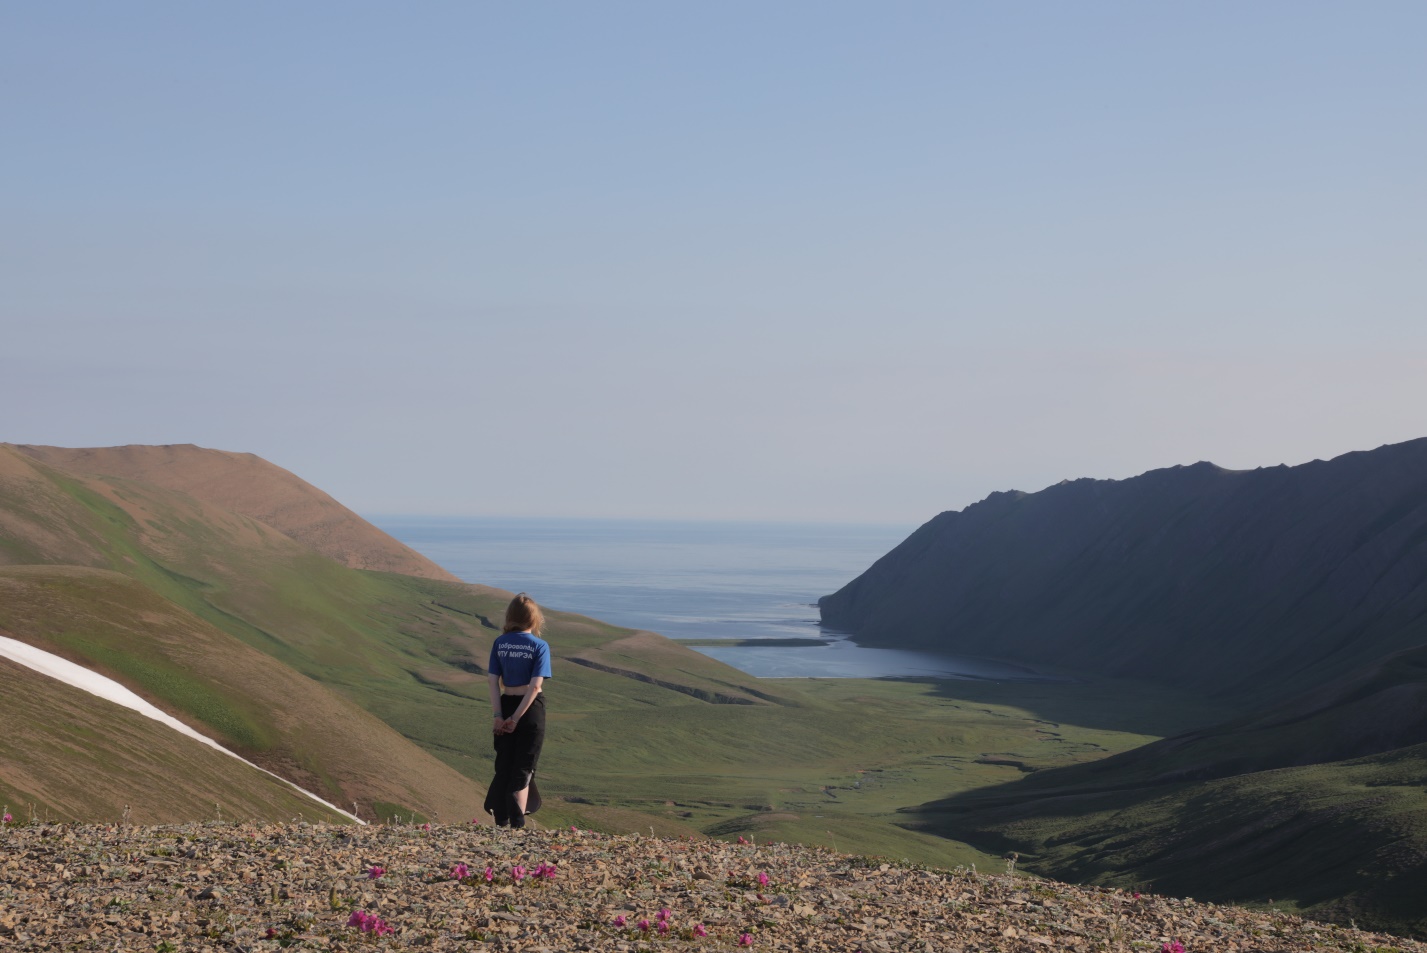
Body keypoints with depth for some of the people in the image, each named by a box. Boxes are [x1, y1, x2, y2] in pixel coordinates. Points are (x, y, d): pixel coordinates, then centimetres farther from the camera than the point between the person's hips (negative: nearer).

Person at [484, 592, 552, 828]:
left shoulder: (500, 643, 0)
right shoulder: (539, 646, -9)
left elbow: (494, 682, -4)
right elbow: (535, 686, -17)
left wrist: (498, 716, -5)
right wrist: (517, 718, -14)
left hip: (506, 705, 3)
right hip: (530, 709, -3)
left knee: (503, 767, 13)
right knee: (523, 769, 4)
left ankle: (500, 822, 15)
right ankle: (517, 825, 2)